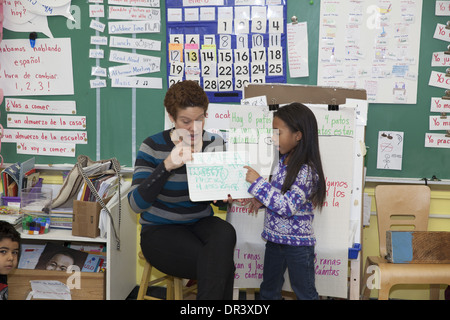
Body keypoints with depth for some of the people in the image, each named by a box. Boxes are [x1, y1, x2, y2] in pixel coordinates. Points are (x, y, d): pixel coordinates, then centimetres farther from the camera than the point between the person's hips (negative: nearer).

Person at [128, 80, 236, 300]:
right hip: (160, 232, -4)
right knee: (223, 267, -28)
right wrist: (167, 166, -32)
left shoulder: (214, 144, 0)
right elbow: (136, 204, -20)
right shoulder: (153, 147, -10)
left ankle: (210, 293, -17)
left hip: (201, 224, 4)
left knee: (225, 234, -32)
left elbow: (218, 200, 11)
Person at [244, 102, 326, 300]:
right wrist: (261, 200, -2)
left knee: (305, 293, 10)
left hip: (298, 243, -8)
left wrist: (258, 183, -27)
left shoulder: (307, 171, -24)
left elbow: (288, 206, -29)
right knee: (268, 290, 21)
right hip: (275, 238, 8)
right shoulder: (284, 160, 2)